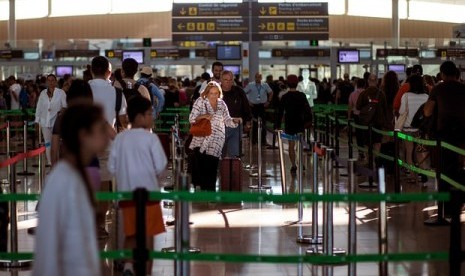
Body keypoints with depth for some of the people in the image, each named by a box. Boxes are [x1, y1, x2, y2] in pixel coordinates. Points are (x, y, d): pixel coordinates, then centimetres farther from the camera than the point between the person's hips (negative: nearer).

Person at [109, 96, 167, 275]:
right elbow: (161, 166, -11)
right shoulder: (150, 138, -9)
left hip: (126, 192, 4)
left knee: (130, 234, 15)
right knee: (147, 234, 4)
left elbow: (112, 167, 3)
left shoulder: (120, 138, 3)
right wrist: (156, 177, 10)